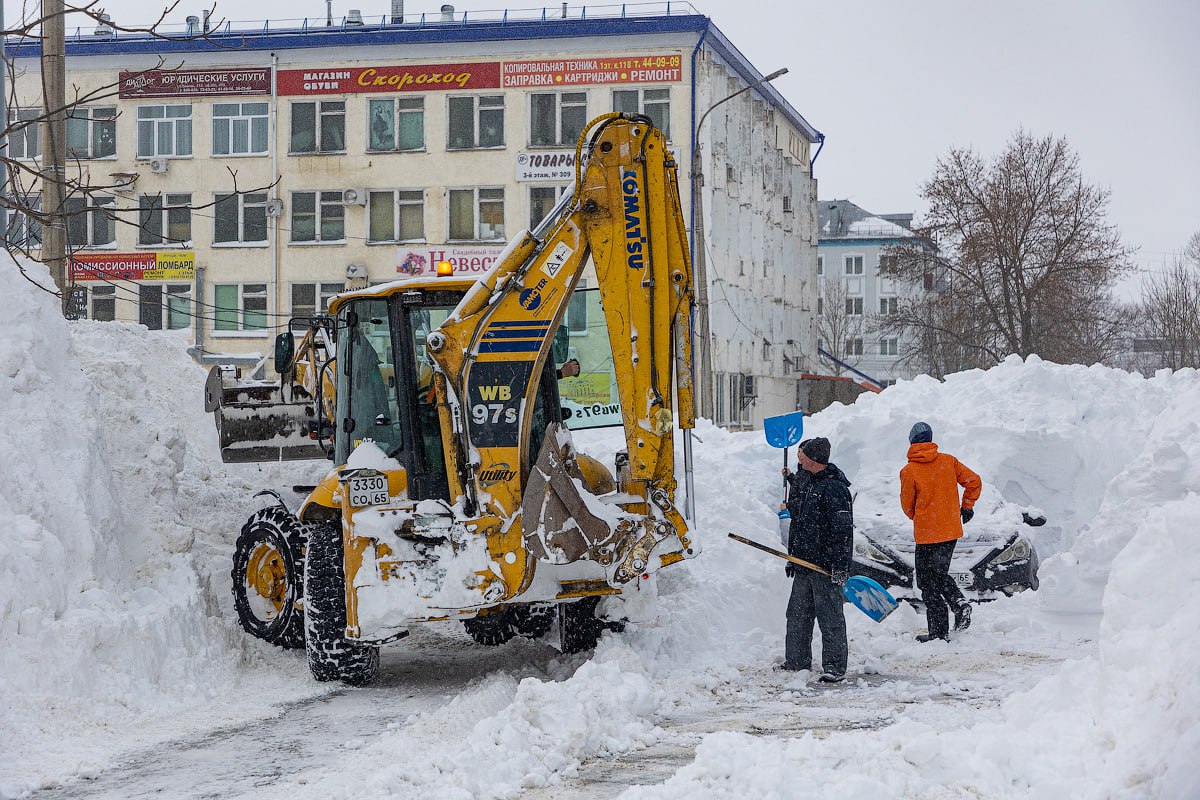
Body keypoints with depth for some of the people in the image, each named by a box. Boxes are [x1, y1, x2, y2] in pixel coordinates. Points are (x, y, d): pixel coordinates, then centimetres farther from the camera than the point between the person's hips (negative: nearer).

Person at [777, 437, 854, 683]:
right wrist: (792, 557, 25)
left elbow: (842, 530, -19)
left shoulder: (834, 488, -15)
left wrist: (840, 565, -22)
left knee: (830, 616, -4)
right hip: (803, 562, 9)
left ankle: (835, 666, 0)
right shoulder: (803, 481, 14)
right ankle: (796, 660, 26)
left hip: (825, 566, -9)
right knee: (797, 614, 15)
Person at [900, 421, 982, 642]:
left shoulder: (909, 471, -10)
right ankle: (959, 602, -2)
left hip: (927, 534, -5)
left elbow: (907, 505, -1)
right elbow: (974, 481, 3)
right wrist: (966, 507, 17)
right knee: (939, 573, 22)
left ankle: (939, 631, 1)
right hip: (952, 530, 5)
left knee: (928, 582, 3)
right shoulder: (948, 461, 1)